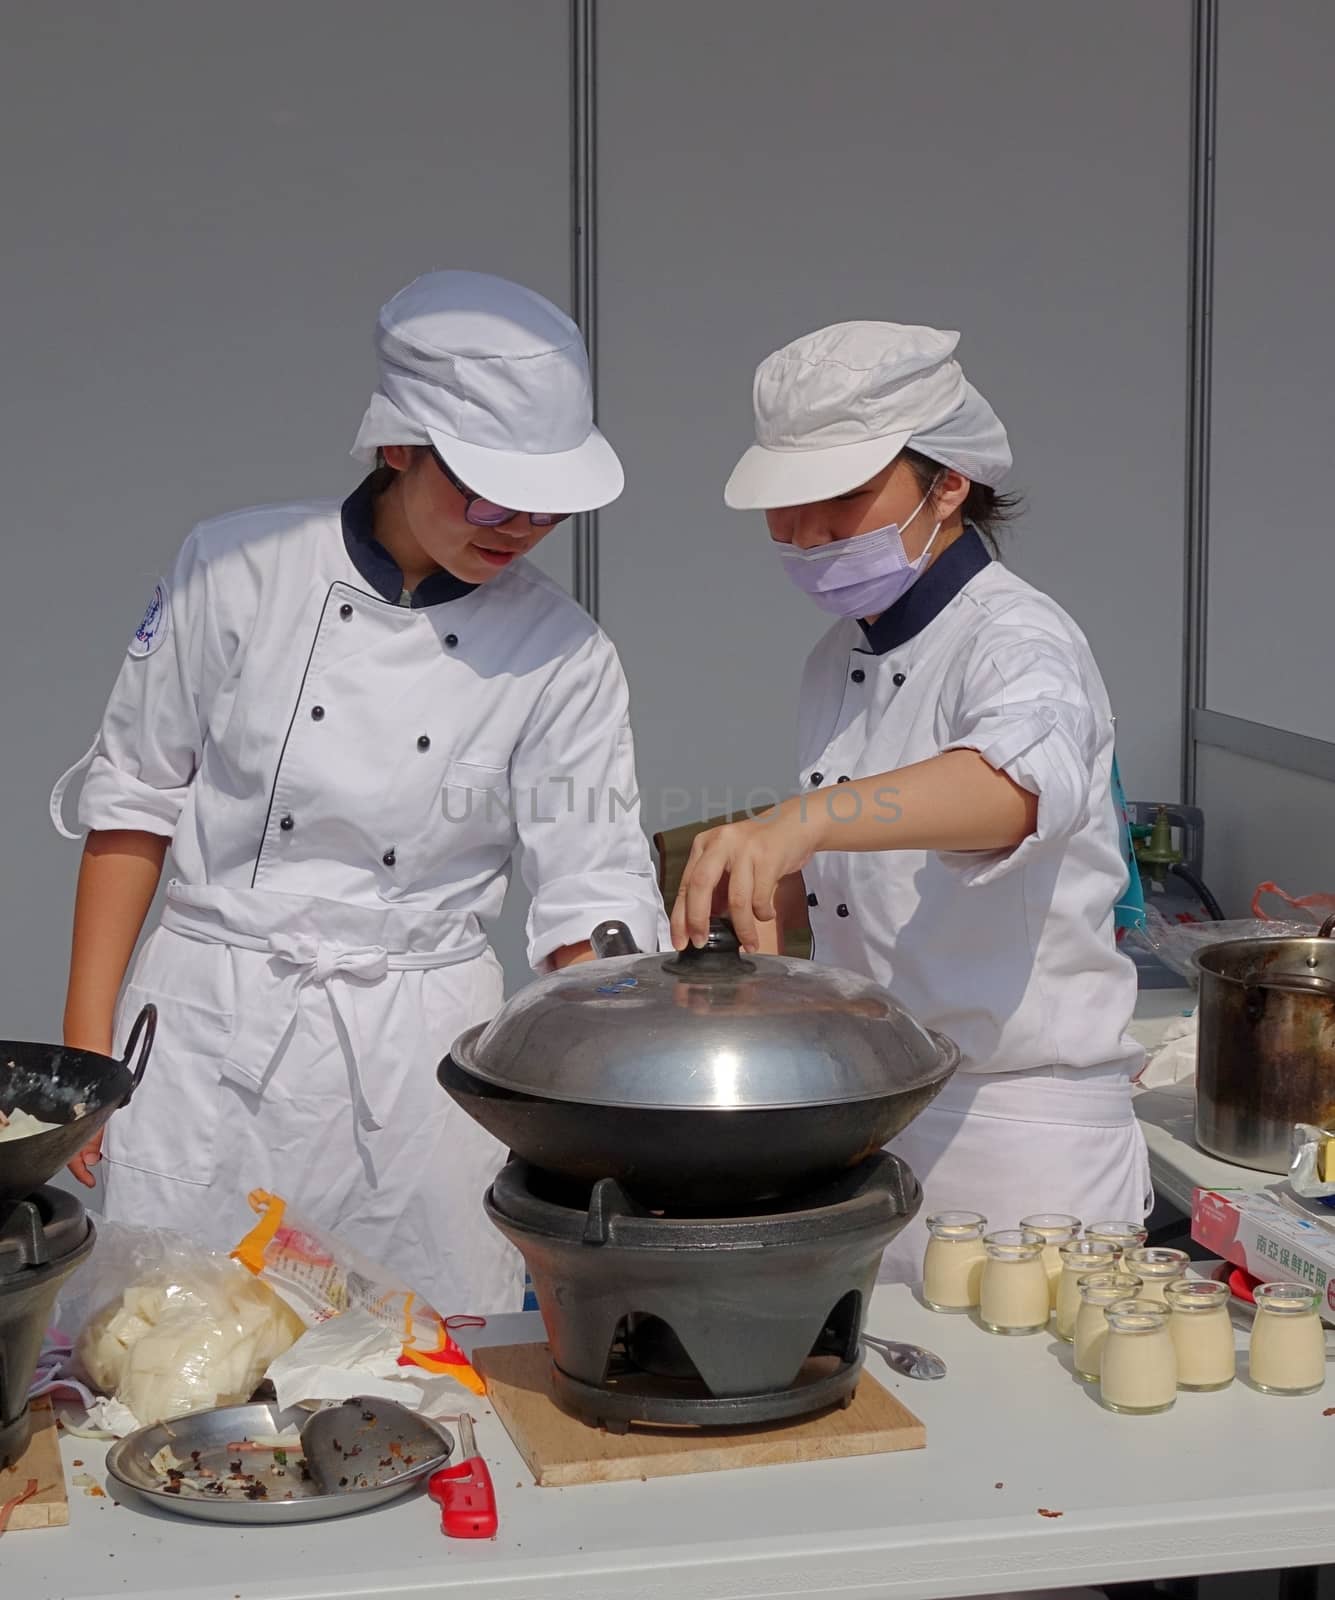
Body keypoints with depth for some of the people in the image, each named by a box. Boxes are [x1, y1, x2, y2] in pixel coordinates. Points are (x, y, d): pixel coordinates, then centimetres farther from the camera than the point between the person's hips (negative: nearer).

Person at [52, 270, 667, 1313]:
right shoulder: (240, 571, -7)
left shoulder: (562, 656, -5)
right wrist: (87, 1042, 1)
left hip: (418, 1056, 1)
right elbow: (134, 799, 2)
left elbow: (594, 894, -5)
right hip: (208, 1032, 0)